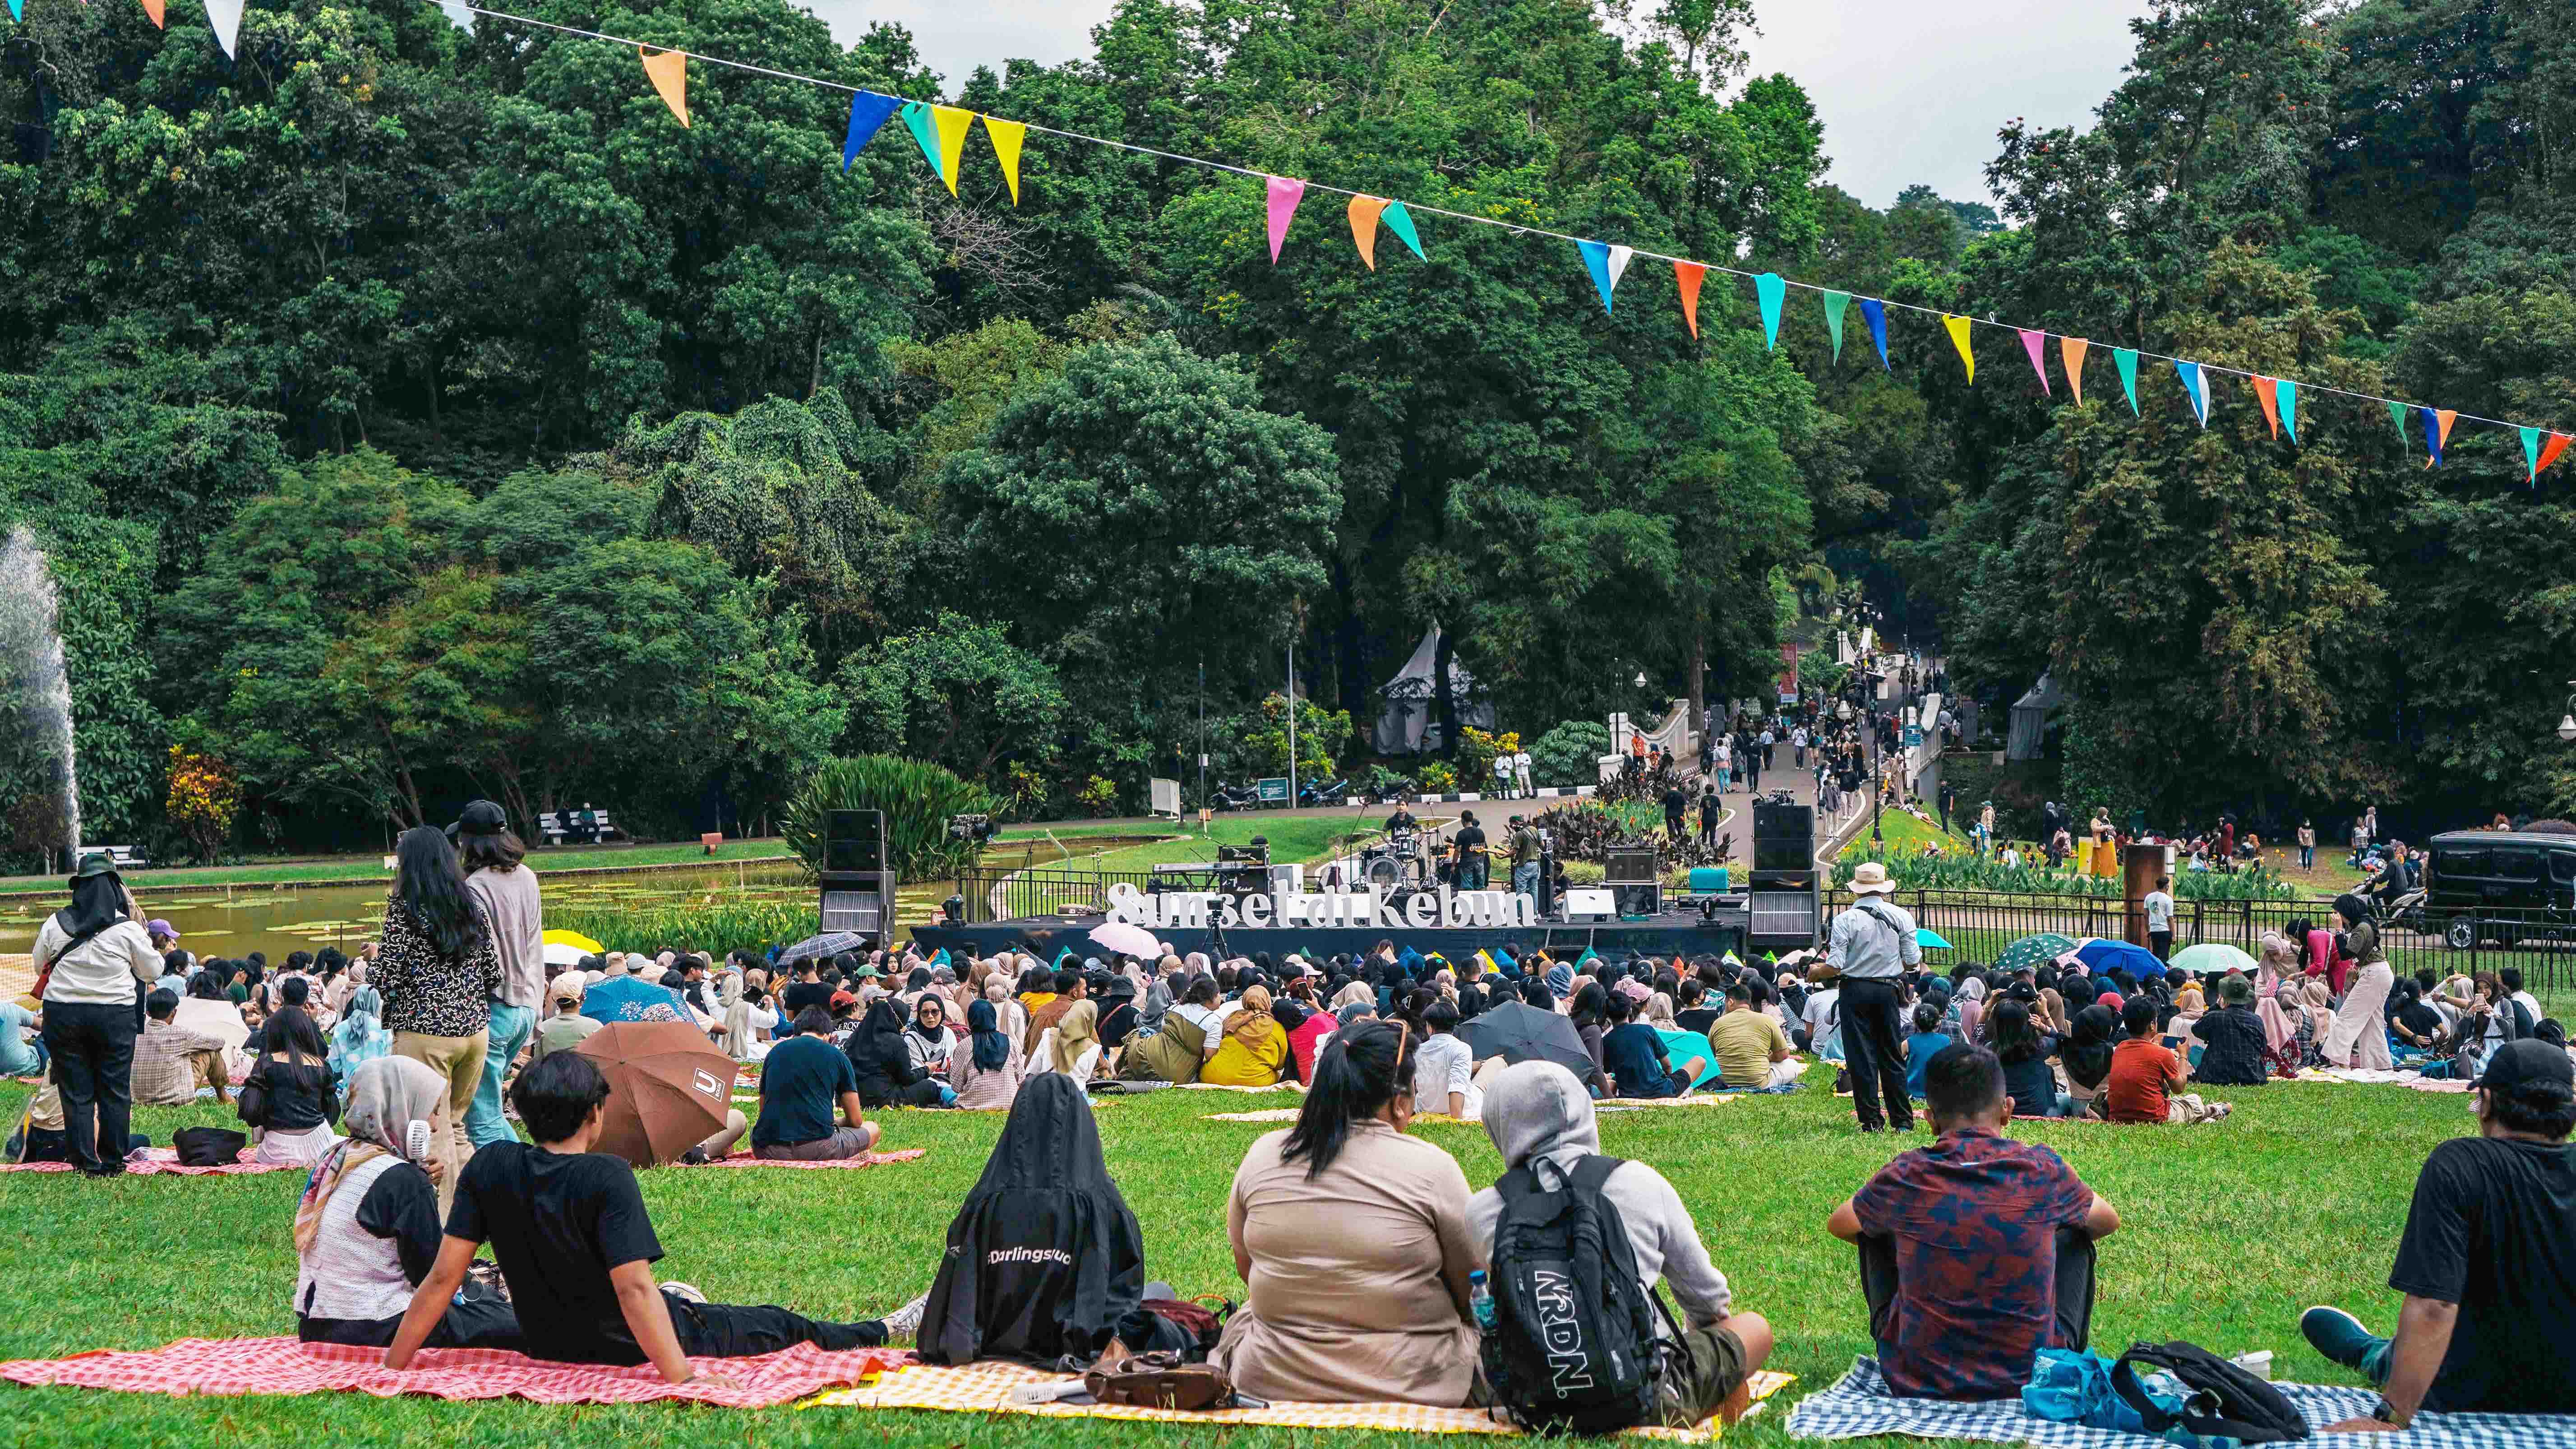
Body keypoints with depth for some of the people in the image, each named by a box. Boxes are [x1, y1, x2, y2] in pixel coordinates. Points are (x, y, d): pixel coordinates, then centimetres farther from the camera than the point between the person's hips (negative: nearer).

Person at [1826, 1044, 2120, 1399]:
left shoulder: (1905, 1177, -6)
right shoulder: (2042, 1169, -5)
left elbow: (1837, 1225, 17)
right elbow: (2109, 1223, 18)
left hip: (1918, 1383, 0)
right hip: (2030, 1379, 0)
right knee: (2074, 1233, 24)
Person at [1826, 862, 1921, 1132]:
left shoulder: (1845, 920, -9)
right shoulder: (1900, 916, 1)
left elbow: (1835, 966, -12)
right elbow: (1913, 961, 1)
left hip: (1855, 990, -3)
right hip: (1888, 990, 3)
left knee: (1862, 1058, 3)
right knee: (1892, 1056, 12)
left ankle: (1871, 1120, 3)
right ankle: (1903, 1120, 13)